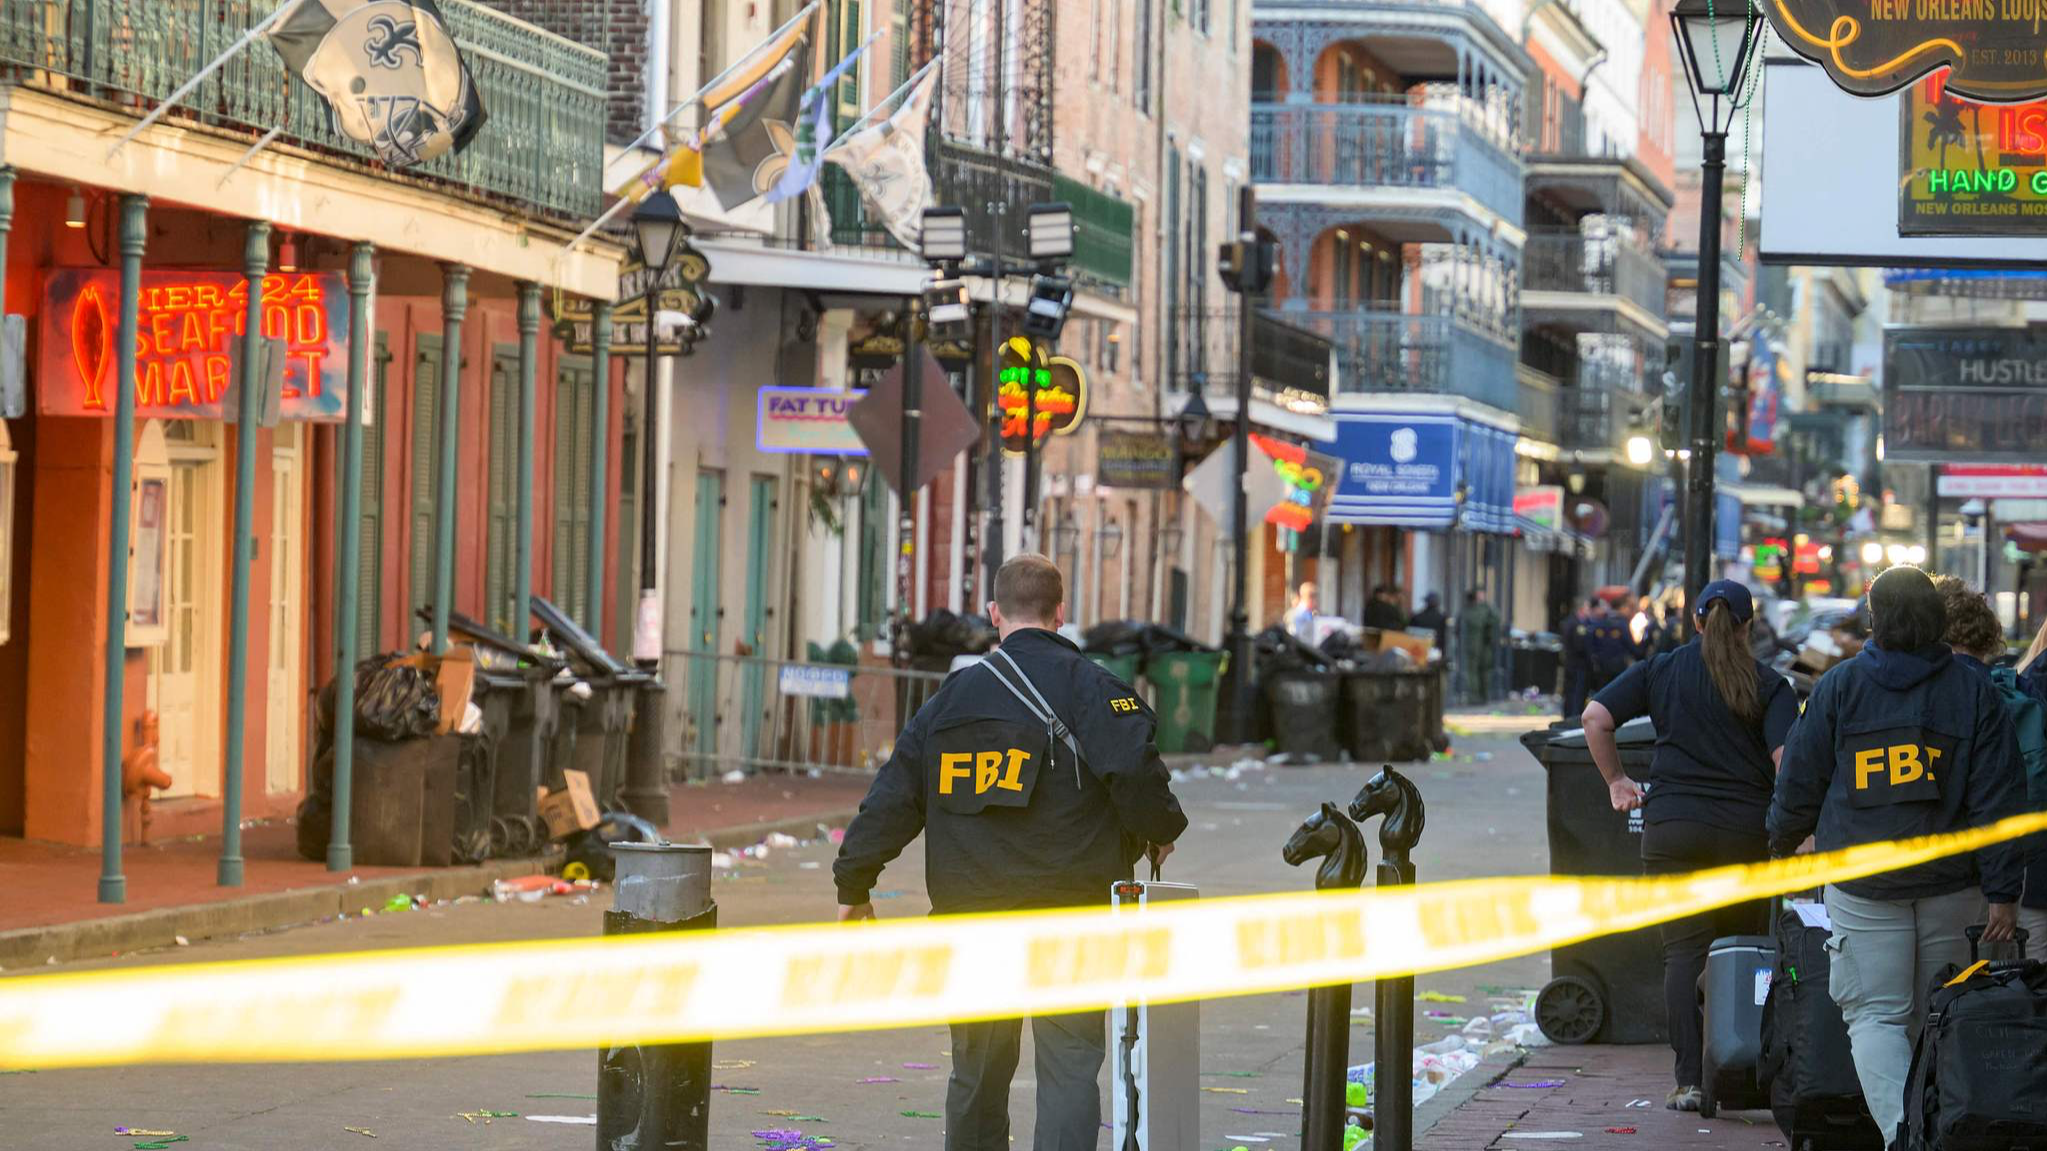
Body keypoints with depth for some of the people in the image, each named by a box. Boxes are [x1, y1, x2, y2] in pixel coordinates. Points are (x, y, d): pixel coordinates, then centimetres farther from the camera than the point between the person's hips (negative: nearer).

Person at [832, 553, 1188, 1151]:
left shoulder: (951, 698, 9)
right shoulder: (1090, 689, -5)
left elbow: (892, 796, 10)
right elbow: (1137, 772, -17)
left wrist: (854, 883, 18)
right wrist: (1161, 832, 4)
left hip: (971, 917, 4)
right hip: (1068, 917, -4)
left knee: (977, 1075, 15)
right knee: (1069, 1069, -4)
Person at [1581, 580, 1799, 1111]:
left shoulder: (1661, 671, 7)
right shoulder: (1769, 685, 3)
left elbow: (1596, 718, 0)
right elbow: (1787, 758, -9)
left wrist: (1616, 780, 11)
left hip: (1672, 826, 0)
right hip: (1746, 830, 0)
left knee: (1683, 952, 0)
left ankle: (1690, 1080, -7)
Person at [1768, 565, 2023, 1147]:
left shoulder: (1839, 686, -1)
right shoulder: (1975, 693, 0)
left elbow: (1800, 780, 4)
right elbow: (1996, 801, -3)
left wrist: (1783, 839, 23)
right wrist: (2003, 892, -2)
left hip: (1862, 885, -1)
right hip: (1950, 881, 2)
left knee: (1876, 1015, -3)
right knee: (1935, 1017, 14)